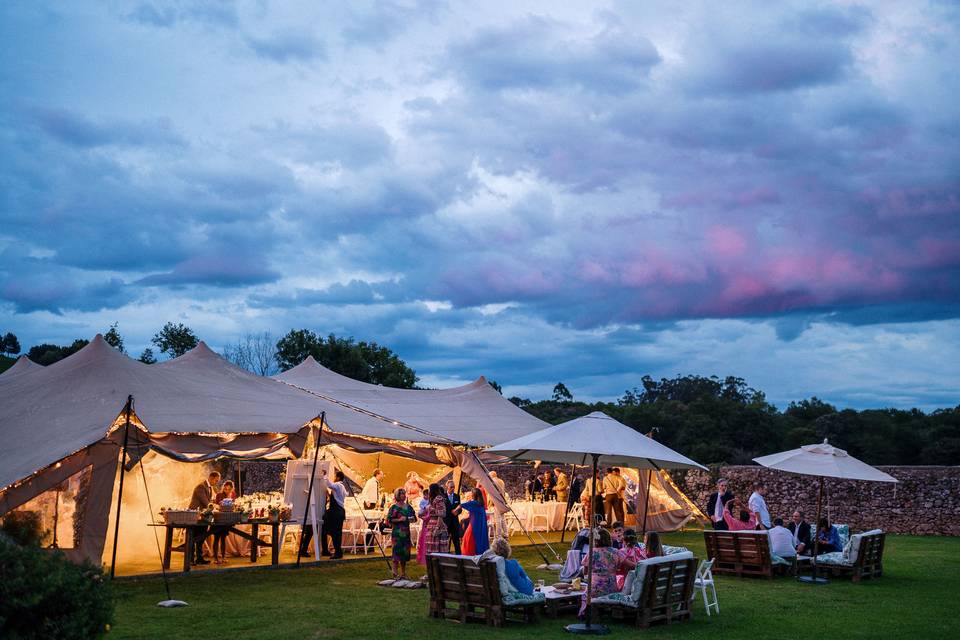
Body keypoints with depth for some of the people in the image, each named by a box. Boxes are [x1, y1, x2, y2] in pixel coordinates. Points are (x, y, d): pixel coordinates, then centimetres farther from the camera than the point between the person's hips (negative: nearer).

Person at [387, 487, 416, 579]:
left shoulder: (408, 507, 12)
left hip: (406, 532, 6)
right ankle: (395, 573, -1)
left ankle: (403, 573, 16)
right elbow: (389, 520, -9)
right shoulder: (394, 507, -4)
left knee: (405, 552, 8)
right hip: (397, 532, -6)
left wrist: (412, 518, -2)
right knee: (397, 551, -8)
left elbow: (415, 518, 19)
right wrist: (399, 520, -17)